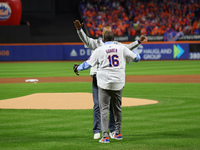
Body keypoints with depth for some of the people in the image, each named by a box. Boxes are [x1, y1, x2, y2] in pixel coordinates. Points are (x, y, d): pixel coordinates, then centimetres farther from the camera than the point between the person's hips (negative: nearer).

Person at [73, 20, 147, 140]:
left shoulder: (116, 45, 16)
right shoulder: (96, 43, 10)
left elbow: (127, 47, 6)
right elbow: (85, 39, -4)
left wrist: (138, 42, -8)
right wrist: (79, 29, -21)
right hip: (98, 77, -2)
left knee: (113, 105, 3)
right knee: (98, 105, -4)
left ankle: (113, 130, 12)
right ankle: (97, 131, -1)